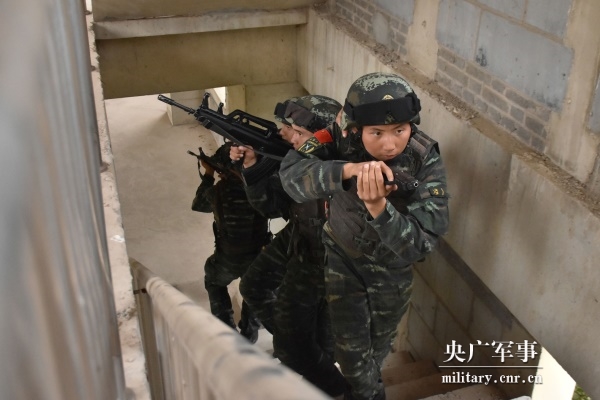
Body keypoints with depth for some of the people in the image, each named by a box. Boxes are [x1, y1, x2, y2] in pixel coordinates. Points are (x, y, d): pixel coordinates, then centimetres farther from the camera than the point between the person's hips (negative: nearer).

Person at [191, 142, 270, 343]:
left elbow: (198, 204, 8)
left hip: (228, 259, -2)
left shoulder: (220, 190, -15)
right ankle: (249, 333, 30)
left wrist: (208, 176, 12)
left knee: (214, 282, 30)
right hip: (258, 256, 2)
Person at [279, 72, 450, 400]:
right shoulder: (343, 138, -28)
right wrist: (347, 170, -56)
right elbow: (291, 176, -40)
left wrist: (378, 207, -54)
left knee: (380, 344, 25)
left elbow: (420, 244, -36)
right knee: (352, 349, -1)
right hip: (343, 255, -1)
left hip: (392, 266, 1)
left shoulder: (425, 162, -31)